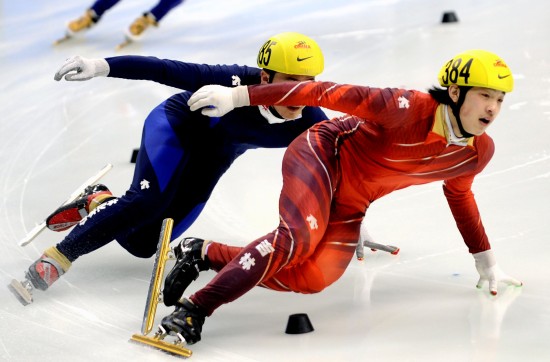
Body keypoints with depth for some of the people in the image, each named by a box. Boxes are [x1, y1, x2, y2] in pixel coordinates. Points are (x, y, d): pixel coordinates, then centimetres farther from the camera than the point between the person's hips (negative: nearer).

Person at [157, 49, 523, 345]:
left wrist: (486, 260, 23)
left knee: (310, 279, -16)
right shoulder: (411, 108, -27)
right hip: (323, 155, -6)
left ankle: (205, 253, -2)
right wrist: (239, 95, -30)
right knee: (299, 236, -34)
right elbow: (333, 93, -27)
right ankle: (194, 309, -33)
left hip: (349, 205, 7)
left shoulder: (479, 152, -5)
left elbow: (459, 193, 17)